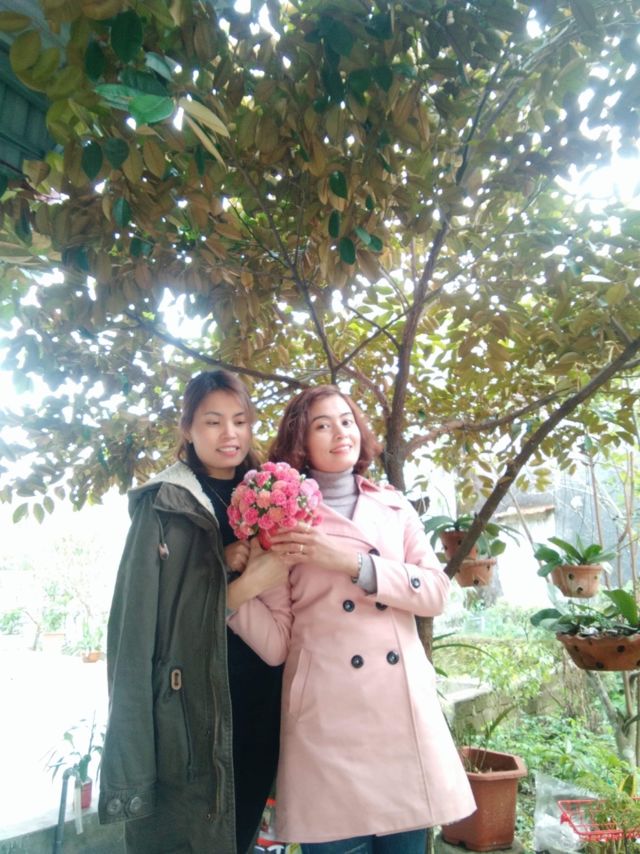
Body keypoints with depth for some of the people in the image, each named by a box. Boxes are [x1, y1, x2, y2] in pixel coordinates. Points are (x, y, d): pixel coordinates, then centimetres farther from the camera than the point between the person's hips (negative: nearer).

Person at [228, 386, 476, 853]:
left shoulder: (395, 508, 9)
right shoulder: (286, 519, 1)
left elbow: (436, 593, -3)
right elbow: (277, 641, -1)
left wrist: (353, 562, -14)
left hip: (405, 711, 3)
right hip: (328, 718, -2)